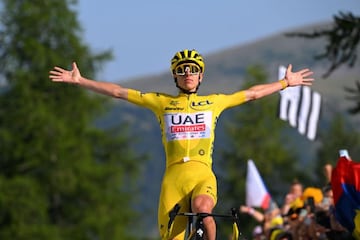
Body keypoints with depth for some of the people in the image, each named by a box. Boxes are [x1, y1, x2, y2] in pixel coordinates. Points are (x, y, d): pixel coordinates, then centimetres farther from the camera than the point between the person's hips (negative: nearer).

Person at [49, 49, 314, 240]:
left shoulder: (214, 102, 14)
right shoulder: (161, 102, 12)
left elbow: (252, 94, 25)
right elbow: (118, 92, 13)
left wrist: (287, 82, 29)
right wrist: (79, 81, 11)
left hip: (203, 175, -1)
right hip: (173, 177, 1)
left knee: (202, 208, -35)